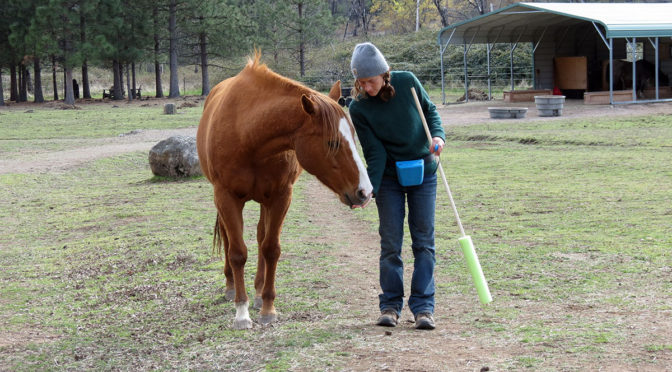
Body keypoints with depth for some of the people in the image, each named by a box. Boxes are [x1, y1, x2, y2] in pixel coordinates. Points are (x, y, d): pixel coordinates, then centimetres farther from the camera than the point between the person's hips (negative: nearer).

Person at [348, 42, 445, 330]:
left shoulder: (407, 82, -13)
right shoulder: (358, 109, -16)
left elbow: (430, 110, 3)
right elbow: (375, 153, -16)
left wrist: (438, 135, -15)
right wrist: (368, 189, -27)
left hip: (423, 172, 1)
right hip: (389, 177, -1)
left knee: (424, 241, 0)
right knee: (390, 243, 0)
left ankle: (423, 306, 4)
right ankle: (390, 305, 11)